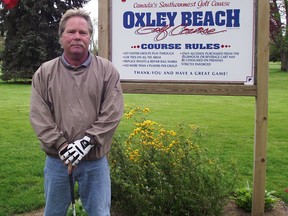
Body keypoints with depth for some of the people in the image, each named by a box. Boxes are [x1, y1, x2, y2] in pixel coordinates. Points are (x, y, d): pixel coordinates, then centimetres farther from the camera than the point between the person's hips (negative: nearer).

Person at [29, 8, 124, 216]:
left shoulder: (107, 70, -1)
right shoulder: (44, 72, 2)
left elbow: (113, 113, -8)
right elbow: (38, 116, -4)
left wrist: (87, 140, -17)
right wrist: (60, 145, -15)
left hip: (95, 160, -1)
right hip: (57, 159, 1)